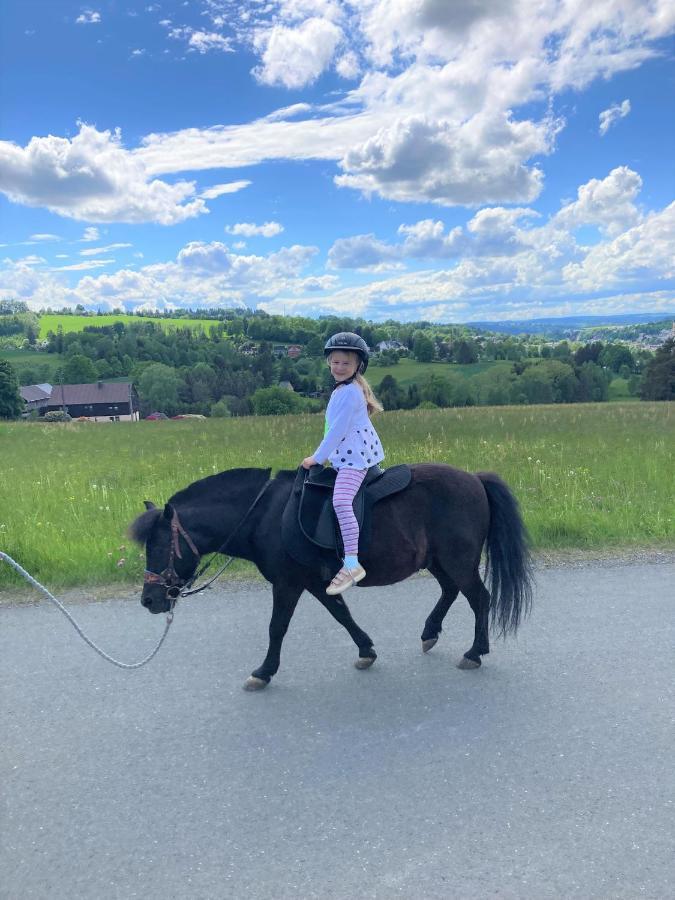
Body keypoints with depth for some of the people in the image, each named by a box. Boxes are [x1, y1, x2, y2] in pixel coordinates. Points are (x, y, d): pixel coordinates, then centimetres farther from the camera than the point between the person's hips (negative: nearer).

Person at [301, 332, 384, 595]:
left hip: (354, 456, -11)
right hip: (345, 456, 11)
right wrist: (325, 456, 18)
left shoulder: (349, 392, -15)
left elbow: (338, 430, -19)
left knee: (341, 501, -27)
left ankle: (352, 564, -31)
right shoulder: (342, 389, 17)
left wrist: (317, 458, -14)